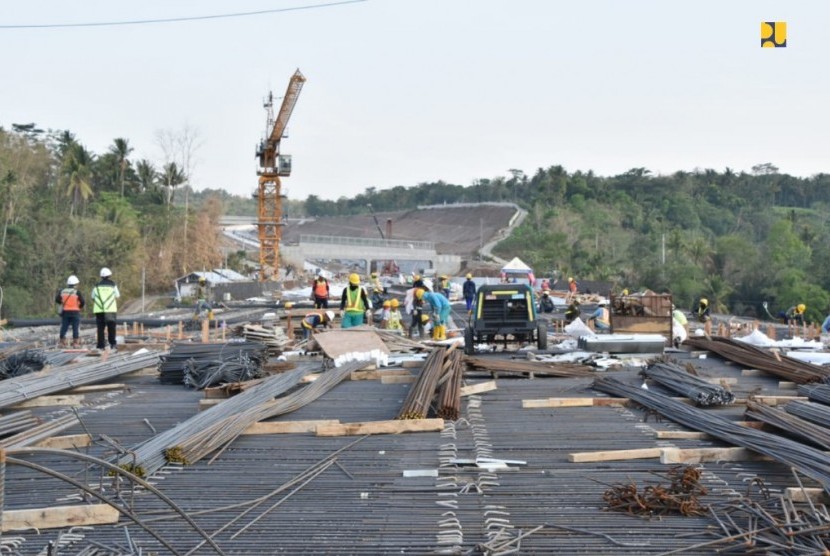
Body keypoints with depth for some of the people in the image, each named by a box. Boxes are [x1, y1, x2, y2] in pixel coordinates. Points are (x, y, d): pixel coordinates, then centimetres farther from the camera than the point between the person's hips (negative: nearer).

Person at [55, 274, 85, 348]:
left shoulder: (62, 291, 4)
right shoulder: (77, 292, -9)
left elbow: (57, 300, 6)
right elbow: (82, 302, -10)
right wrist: (80, 307, 10)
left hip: (65, 312, 4)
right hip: (75, 312, -4)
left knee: (64, 327, 10)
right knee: (76, 327, 0)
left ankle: (62, 342, 9)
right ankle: (75, 343, -3)